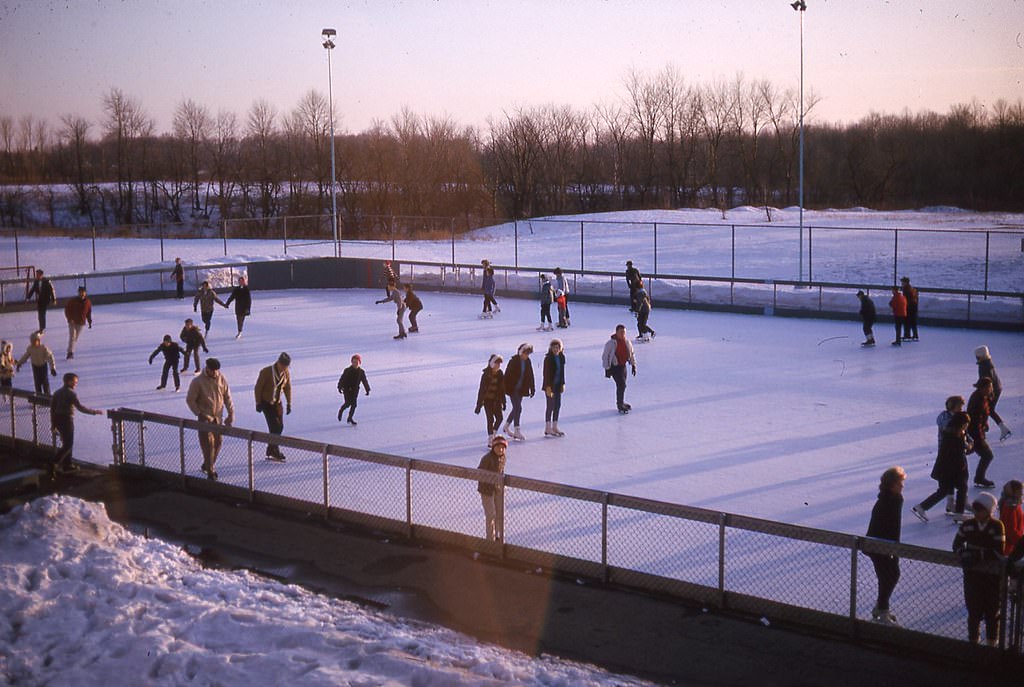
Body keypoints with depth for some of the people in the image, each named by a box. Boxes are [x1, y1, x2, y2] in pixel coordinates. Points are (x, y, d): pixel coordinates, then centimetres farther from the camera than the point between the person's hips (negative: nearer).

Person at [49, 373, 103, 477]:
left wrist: (53, 424, 19)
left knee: (66, 442, 22)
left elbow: (52, 408, 13)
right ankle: (53, 465, -15)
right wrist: (95, 412, -15)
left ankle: (67, 465, 28)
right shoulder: (71, 393, -14)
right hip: (67, 420, -8)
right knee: (68, 445, -3)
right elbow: (80, 407, -20)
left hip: (58, 419, 8)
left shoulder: (58, 392, 10)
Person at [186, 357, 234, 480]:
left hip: (218, 417, 4)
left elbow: (227, 398, 7)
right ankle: (210, 470, -3)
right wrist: (199, 414, -13)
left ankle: (207, 465, 29)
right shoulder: (198, 382, -12)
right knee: (208, 443, -9)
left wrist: (231, 414, 4)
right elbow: (190, 400, -6)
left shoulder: (222, 379, -1)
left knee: (218, 441, 10)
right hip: (205, 418, -4)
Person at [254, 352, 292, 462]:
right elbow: (258, 388, -12)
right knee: (274, 426, -13)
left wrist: (289, 403, 9)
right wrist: (258, 403, -11)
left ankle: (270, 451, 15)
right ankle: (275, 452, -6)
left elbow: (288, 388, 9)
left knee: (280, 426, 2)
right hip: (266, 402, -6)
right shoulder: (266, 372, -19)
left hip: (277, 402, 6)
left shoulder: (286, 373, -3)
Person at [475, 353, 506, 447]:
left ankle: (493, 435, 26)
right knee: (490, 419, -5)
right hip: (487, 400, -5)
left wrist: (503, 402, 13)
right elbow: (481, 389, -12)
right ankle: (490, 440, 4)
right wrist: (479, 405, -12)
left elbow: (502, 389, 11)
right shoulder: (486, 374, -13)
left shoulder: (500, 374, 3)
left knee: (499, 418, 2)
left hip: (496, 400, 5)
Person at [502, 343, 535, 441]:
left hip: (521, 389, 7)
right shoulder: (513, 361, -15)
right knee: (518, 408, -10)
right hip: (512, 388, -7)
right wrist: (504, 389, -15)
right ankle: (516, 431, -5)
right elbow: (507, 375, -14)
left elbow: (530, 376, 10)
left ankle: (506, 427, 30)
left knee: (516, 408, 13)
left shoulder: (527, 361, 3)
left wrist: (532, 389, 9)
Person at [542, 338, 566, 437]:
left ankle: (554, 427, 19)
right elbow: (546, 373, -15)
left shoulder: (561, 357, 7)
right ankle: (547, 429, 2)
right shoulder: (548, 358, -12)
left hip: (558, 385, 7)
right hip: (550, 385, -7)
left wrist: (562, 384, 13)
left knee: (557, 405, 10)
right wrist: (548, 387, -18)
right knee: (550, 405, -4)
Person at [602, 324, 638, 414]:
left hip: (623, 366, 6)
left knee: (622, 385, 17)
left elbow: (631, 354, 14)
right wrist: (607, 368, -14)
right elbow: (605, 356, -13)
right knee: (621, 385, -13)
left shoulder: (627, 342, 1)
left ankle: (621, 403, 35)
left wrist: (633, 365, 13)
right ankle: (620, 406, -4)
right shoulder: (611, 343, -17)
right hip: (614, 367, -6)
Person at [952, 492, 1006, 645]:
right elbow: (957, 544, 1)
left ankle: (992, 641, 27)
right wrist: (965, 555, -17)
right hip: (972, 573, 2)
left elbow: (998, 553, -18)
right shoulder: (967, 525, -4)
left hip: (992, 575, -2)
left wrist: (978, 555, -25)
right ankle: (973, 639, 25)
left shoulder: (997, 526, -14)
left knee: (992, 610, 9)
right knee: (974, 609, 9)